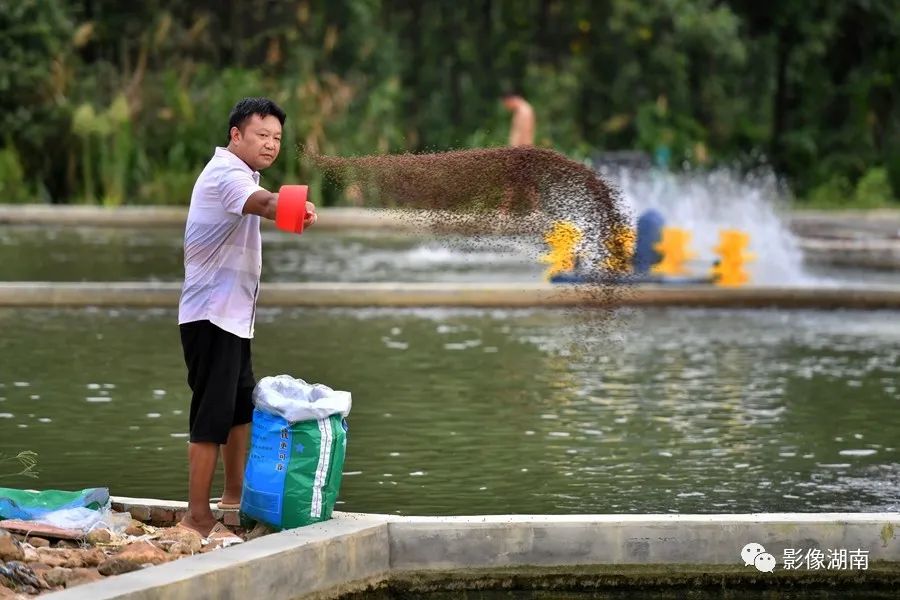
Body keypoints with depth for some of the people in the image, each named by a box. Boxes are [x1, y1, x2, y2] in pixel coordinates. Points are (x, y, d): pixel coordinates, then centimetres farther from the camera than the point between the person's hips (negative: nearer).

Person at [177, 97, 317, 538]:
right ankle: (197, 517, -10)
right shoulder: (226, 174, -18)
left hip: (233, 314, 11)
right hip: (212, 314, -11)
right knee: (213, 414, -11)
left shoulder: (238, 173, 15)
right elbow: (259, 201, -42)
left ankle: (234, 495, 32)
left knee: (243, 405, 20)